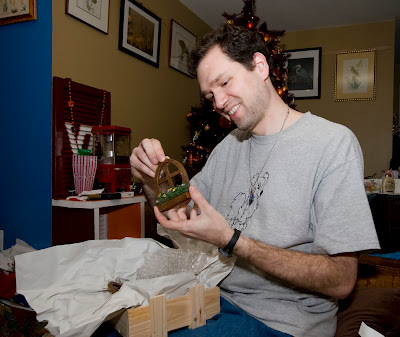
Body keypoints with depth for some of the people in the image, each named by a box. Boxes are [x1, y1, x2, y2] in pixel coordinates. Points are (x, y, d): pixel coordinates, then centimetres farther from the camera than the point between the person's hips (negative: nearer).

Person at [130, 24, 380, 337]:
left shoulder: (333, 142, -14)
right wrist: (151, 181, -10)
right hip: (216, 295, 6)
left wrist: (229, 239, -24)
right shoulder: (229, 146, 8)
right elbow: (180, 213, 10)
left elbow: (340, 281, -18)